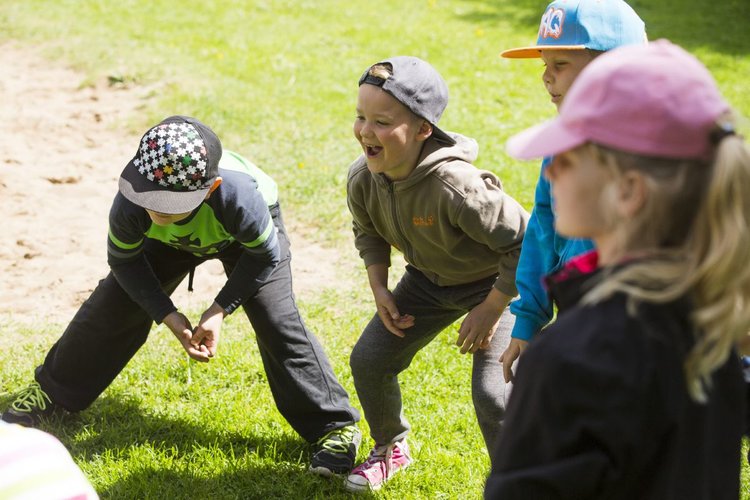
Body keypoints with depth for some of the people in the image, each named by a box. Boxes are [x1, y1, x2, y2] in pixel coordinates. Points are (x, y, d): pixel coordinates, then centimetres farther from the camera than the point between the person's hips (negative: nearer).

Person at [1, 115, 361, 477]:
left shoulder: (237, 196, -48)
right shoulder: (131, 204, -40)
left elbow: (264, 255, -24)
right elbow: (124, 260, -16)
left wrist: (219, 309, -26)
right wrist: (168, 315, -22)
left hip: (250, 231, -3)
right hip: (171, 240, 3)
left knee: (277, 322, -16)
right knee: (111, 308, 4)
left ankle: (334, 425, -1)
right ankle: (51, 389, 28)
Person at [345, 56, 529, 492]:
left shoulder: (455, 185, -41)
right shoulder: (363, 180, -18)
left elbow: (524, 242, -31)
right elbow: (369, 232, 7)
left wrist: (491, 310, -23)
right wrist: (379, 288, -6)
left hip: (499, 282, -7)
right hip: (430, 279, 7)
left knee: (492, 393, -18)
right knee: (369, 360, 7)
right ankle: (391, 448, 35)